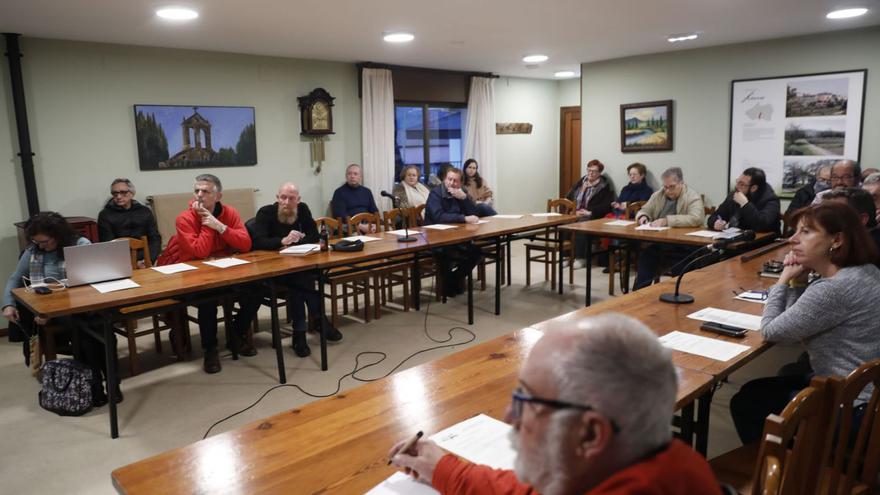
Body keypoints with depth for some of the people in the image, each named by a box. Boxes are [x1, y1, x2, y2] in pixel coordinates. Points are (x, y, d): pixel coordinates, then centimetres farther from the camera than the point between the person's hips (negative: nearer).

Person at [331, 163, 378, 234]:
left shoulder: (367, 192, 20)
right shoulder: (339, 192, 3)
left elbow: (374, 211, 19)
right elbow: (341, 216, -7)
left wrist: (375, 225, -4)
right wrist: (360, 226, -17)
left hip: (368, 225, 5)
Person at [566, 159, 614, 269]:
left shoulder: (604, 187, 5)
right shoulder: (580, 183, 18)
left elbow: (607, 206, -6)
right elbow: (568, 198, 14)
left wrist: (590, 212, -16)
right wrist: (574, 210, -4)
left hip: (592, 217, -4)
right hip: (575, 214, 4)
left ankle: (581, 257, -29)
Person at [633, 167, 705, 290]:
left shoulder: (693, 197, -3)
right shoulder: (658, 195, 14)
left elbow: (696, 218, -20)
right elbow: (643, 210, 23)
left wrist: (667, 220, -26)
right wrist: (643, 216, -3)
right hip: (657, 242, 4)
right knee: (645, 255, -24)